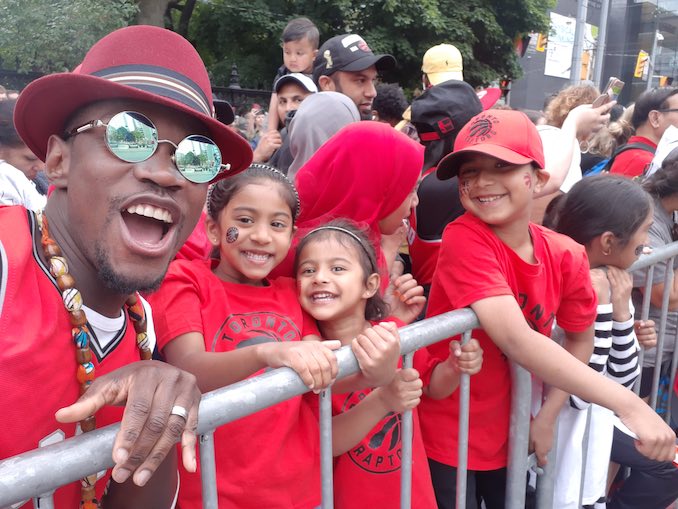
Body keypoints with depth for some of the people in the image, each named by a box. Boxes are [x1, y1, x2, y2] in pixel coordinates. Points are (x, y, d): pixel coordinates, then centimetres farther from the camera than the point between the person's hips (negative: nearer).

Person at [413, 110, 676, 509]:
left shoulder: (566, 255, -9)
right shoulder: (464, 238, -25)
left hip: (512, 434, 5)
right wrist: (628, 404, -36)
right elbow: (518, 341, -35)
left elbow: (581, 339, 6)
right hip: (447, 437, -5)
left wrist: (547, 415, -3)